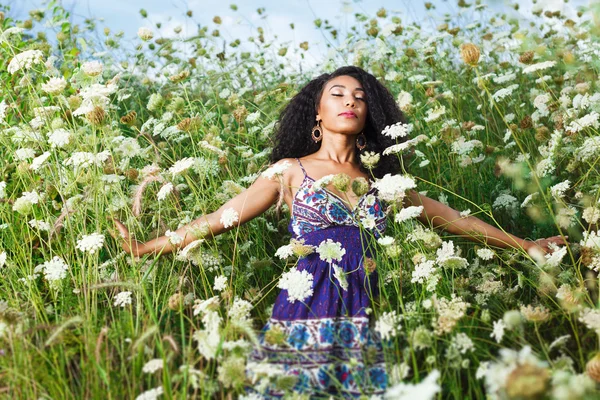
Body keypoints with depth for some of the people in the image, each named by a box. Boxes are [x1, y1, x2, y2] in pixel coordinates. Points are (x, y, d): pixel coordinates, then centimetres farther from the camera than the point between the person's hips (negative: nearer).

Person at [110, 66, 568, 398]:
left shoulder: (380, 180, 14)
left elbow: (455, 219, 20)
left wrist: (526, 245, 22)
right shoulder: (291, 171, 6)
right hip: (304, 315, -3)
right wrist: (145, 248, -3)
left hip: (363, 325, 3)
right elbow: (219, 218, 3)